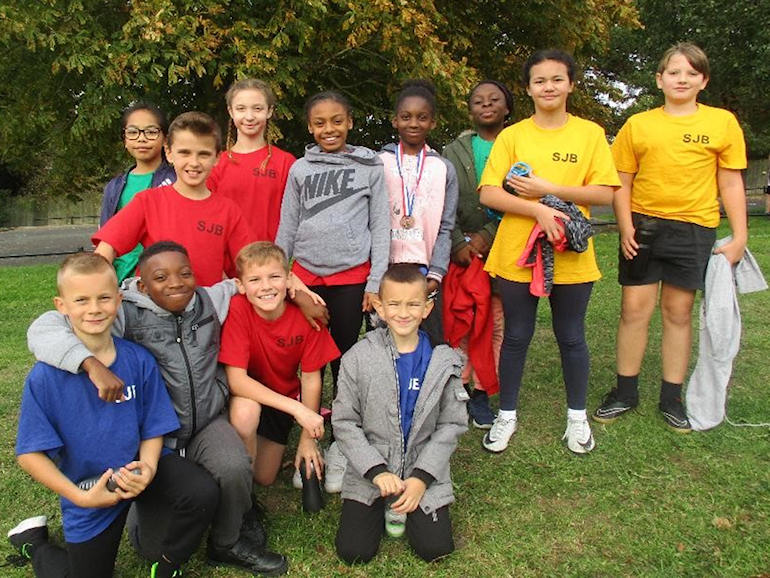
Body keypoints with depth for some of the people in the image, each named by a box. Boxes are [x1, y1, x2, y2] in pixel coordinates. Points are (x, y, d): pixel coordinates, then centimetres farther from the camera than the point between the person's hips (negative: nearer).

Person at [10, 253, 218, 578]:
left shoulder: (139, 361, -13)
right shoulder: (44, 378, -17)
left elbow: (153, 429, -5)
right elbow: (30, 453, -14)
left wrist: (147, 467, -25)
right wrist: (80, 497, -20)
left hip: (139, 468, 1)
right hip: (89, 490, -1)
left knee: (202, 493, -25)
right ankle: (34, 540, 44)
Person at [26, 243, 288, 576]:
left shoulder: (211, 301, -2)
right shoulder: (126, 314, -15)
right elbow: (43, 330, -25)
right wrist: (92, 364, -40)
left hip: (208, 424, 2)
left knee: (234, 469, -31)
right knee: (156, 548, -2)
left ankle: (229, 543, 2)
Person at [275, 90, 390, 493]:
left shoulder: (370, 167, 4)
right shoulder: (300, 169, 9)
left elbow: (380, 227, 1)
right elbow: (286, 228, 10)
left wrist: (376, 281, -5)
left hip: (351, 276, -2)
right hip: (305, 275, 2)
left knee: (344, 361, 5)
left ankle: (340, 447, 17)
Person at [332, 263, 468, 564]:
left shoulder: (443, 361, -5)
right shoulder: (358, 358, -8)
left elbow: (452, 424, -2)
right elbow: (344, 422, -5)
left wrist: (421, 478, -11)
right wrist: (377, 471, -14)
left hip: (424, 471, 1)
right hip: (368, 472, 0)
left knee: (435, 548, -10)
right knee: (353, 551, -9)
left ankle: (406, 504, 19)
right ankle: (385, 505, 20)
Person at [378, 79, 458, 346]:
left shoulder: (444, 169, 8)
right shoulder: (378, 163, 6)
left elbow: (445, 228, 5)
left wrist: (435, 274, -4)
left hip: (425, 269, 0)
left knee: (431, 342, 1)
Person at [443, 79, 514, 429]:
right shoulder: (455, 151, 13)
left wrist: (488, 236, -12)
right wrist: (458, 243, -9)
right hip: (461, 250, 1)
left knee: (497, 323, 0)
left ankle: (481, 393, 12)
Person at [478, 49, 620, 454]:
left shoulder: (590, 133, 4)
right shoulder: (512, 136, 2)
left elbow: (605, 193, -3)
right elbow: (488, 194, -6)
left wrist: (550, 189, -13)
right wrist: (538, 210, -19)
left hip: (571, 255, 0)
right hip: (517, 253, 0)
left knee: (571, 338, 12)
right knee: (515, 337, 9)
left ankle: (577, 417, 30)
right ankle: (507, 415, 25)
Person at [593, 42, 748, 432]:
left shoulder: (722, 122, 4)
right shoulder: (638, 125, 4)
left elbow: (731, 184, 5)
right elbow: (622, 183, 5)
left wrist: (739, 237, -1)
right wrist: (625, 226, -8)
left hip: (694, 229, 0)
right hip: (643, 225, 1)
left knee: (678, 312, 7)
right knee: (634, 309, 3)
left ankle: (672, 398, 20)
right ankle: (625, 392, 17)